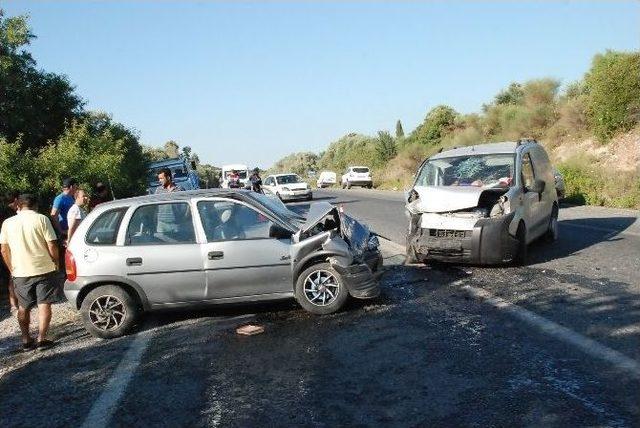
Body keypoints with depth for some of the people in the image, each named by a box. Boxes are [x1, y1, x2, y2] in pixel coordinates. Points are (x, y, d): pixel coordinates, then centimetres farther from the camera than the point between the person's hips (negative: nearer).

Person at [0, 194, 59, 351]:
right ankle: (42, 339, 2)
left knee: (23, 307, 15)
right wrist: (56, 263, 6)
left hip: (20, 273, 3)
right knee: (44, 305, 4)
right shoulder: (41, 219, -6)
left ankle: (26, 340, 18)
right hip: (44, 270, -3)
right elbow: (52, 246, -9)